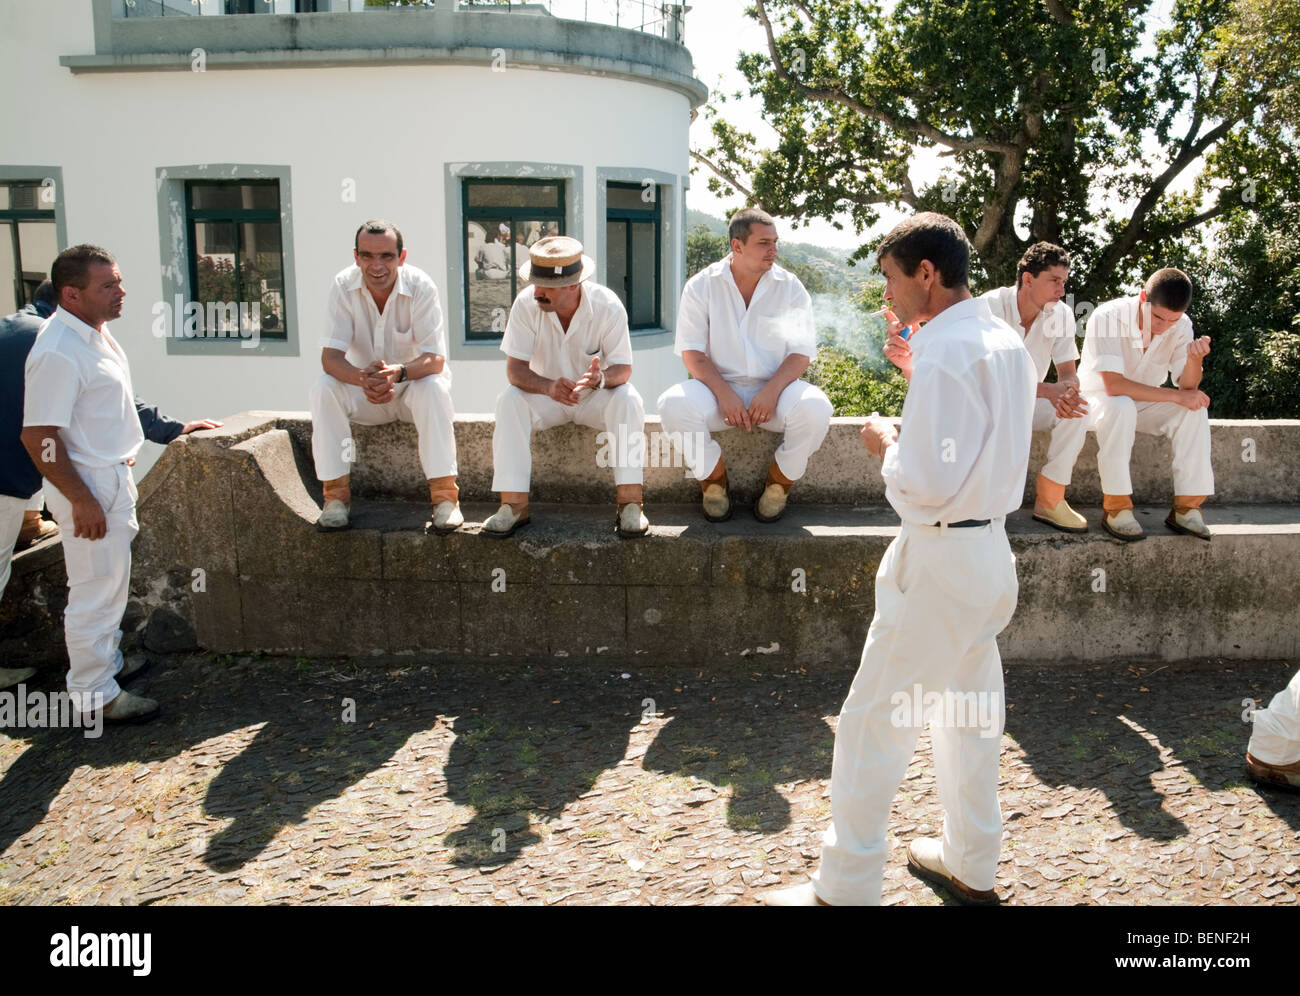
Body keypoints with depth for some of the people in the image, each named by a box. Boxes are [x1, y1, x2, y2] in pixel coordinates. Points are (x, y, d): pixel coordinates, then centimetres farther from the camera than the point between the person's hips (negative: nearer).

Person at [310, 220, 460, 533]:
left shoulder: (421, 286, -19)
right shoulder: (343, 286, -14)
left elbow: (435, 359, -24)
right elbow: (330, 357, -19)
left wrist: (398, 372, -46)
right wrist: (362, 378, -42)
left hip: (412, 384, -2)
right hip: (364, 391, 2)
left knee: (434, 387, -35)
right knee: (322, 389, -26)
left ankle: (445, 495, -27)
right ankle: (336, 495, -17)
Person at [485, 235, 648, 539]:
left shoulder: (608, 305, -19)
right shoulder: (526, 303, -17)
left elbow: (623, 369, -18)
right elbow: (515, 370, -18)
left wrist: (601, 378, -44)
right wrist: (549, 386, -40)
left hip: (596, 397, -1)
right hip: (546, 394, 1)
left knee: (628, 399, -31)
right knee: (509, 400, -29)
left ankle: (629, 502, -27)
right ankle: (514, 503, -26)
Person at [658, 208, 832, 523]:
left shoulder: (790, 287, 3)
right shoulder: (702, 286, 1)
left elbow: (802, 352, -2)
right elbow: (692, 352, -4)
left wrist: (771, 391, -20)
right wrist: (724, 395, -19)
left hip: (775, 388, 1)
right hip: (718, 386, 0)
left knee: (816, 408, -31)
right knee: (673, 404, -31)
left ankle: (778, 485, -4)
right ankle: (714, 481, -5)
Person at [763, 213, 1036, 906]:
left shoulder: (945, 351, -20)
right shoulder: (1007, 342, 8)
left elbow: (925, 484, -25)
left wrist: (885, 443, -7)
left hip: (940, 557, -10)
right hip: (991, 549, 10)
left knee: (874, 720, 0)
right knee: (970, 709, 20)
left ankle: (845, 889, 12)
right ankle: (971, 864, 37)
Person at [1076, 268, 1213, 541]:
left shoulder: (1181, 326, -9)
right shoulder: (1107, 318, -26)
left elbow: (1188, 386, -12)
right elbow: (1113, 385, -32)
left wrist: (1194, 358, -34)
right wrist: (1176, 396, -29)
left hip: (1145, 403, 5)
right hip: (1099, 399, -5)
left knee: (1195, 410, -21)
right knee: (1122, 408, -38)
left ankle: (1186, 508, -16)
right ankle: (1116, 509, -30)